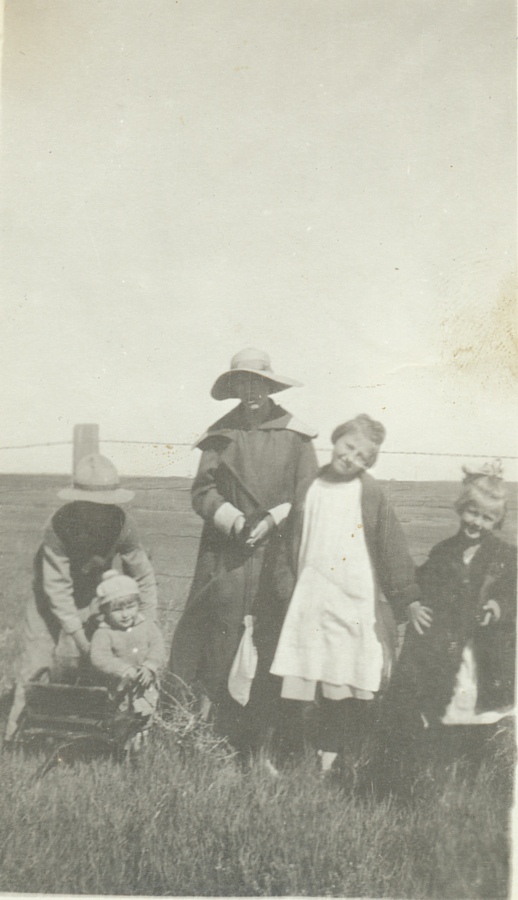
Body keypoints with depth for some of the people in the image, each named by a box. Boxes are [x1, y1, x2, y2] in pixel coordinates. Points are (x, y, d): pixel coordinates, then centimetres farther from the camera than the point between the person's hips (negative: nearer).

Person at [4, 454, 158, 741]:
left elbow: (144, 576, -14)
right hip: (50, 597, -1)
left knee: (70, 659, -5)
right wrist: (78, 635, -27)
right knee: (37, 657, -4)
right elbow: (57, 587, -27)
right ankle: (18, 727, 13)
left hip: (90, 595, 2)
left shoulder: (123, 525, -27)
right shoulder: (58, 526, -34)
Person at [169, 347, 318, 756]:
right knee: (221, 636, -2)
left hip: (276, 557, -1)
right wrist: (234, 519, -9)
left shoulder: (294, 435, 5)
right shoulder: (221, 435, 9)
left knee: (272, 642, -2)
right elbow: (203, 491, 7)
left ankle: (269, 737, 8)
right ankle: (213, 727, 7)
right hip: (227, 558, 2)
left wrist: (271, 519, -10)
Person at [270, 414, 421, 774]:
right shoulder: (309, 487, 6)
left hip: (360, 603, -2)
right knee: (330, 684, 7)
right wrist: (286, 585, 7)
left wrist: (408, 598, 0)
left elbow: (393, 547, 0)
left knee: (362, 686, 1)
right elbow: (291, 541, 11)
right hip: (314, 602, 2)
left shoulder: (370, 494, -2)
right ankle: (328, 752, 19)